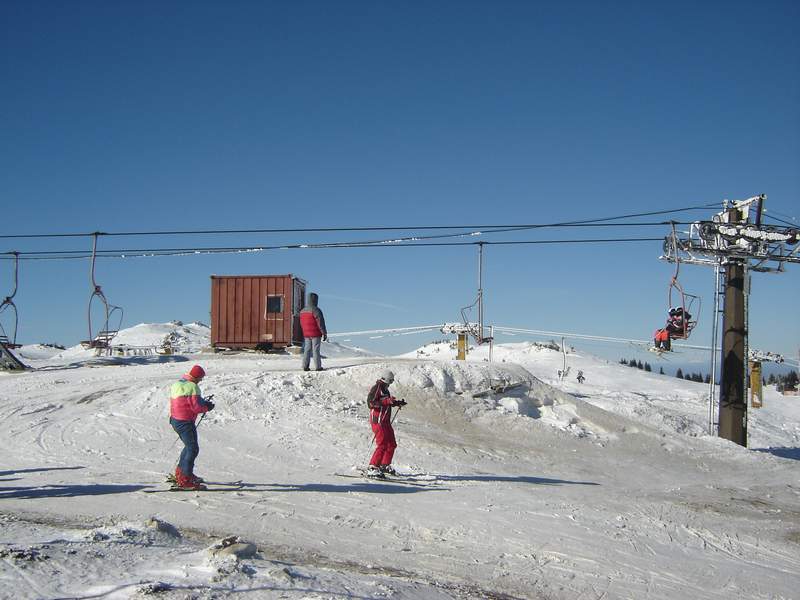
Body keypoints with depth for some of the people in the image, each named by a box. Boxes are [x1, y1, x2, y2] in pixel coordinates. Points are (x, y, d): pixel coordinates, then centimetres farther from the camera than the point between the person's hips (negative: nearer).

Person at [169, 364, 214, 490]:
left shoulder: (177, 383, 12)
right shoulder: (193, 387, -17)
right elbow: (196, 407, -20)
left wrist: (203, 402, 9)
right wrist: (207, 407, -1)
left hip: (175, 420, 10)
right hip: (185, 422, -10)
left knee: (190, 446, 24)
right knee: (193, 448, -5)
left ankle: (180, 472, 35)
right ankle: (185, 480, -8)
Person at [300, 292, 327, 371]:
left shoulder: (302, 311, 11)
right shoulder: (315, 310, -14)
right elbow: (320, 322, -15)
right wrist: (324, 333, -11)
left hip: (306, 334, 7)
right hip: (315, 334, -7)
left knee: (307, 350, 9)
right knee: (316, 350, -4)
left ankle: (305, 366, 6)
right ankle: (318, 367, -3)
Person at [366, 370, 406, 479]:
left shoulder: (384, 389, 17)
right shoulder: (377, 388, -13)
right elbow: (370, 403, -23)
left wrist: (397, 403, 15)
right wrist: (387, 401, -27)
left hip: (385, 421, 10)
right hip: (378, 420, -10)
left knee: (391, 444, 15)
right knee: (382, 445, -16)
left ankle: (385, 466, 29)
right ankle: (372, 469, -16)